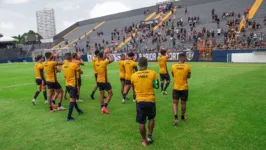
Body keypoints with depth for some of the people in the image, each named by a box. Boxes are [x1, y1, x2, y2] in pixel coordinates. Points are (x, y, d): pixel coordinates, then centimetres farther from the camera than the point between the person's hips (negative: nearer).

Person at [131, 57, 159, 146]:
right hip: (150, 100, 0)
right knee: (151, 118, 25)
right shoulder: (152, 73, -9)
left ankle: (144, 140, 24)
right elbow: (157, 86, 1)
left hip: (140, 101, 0)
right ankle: (150, 136, 25)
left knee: (141, 122, 12)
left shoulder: (134, 75, -5)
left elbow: (133, 89, 7)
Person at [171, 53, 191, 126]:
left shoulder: (173, 66, -5)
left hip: (176, 88, 0)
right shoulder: (187, 66, -8)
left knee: (175, 103, 6)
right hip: (184, 88, 0)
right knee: (183, 103, 15)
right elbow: (189, 76, 5)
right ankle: (182, 117, 32)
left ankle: (176, 118, -10)